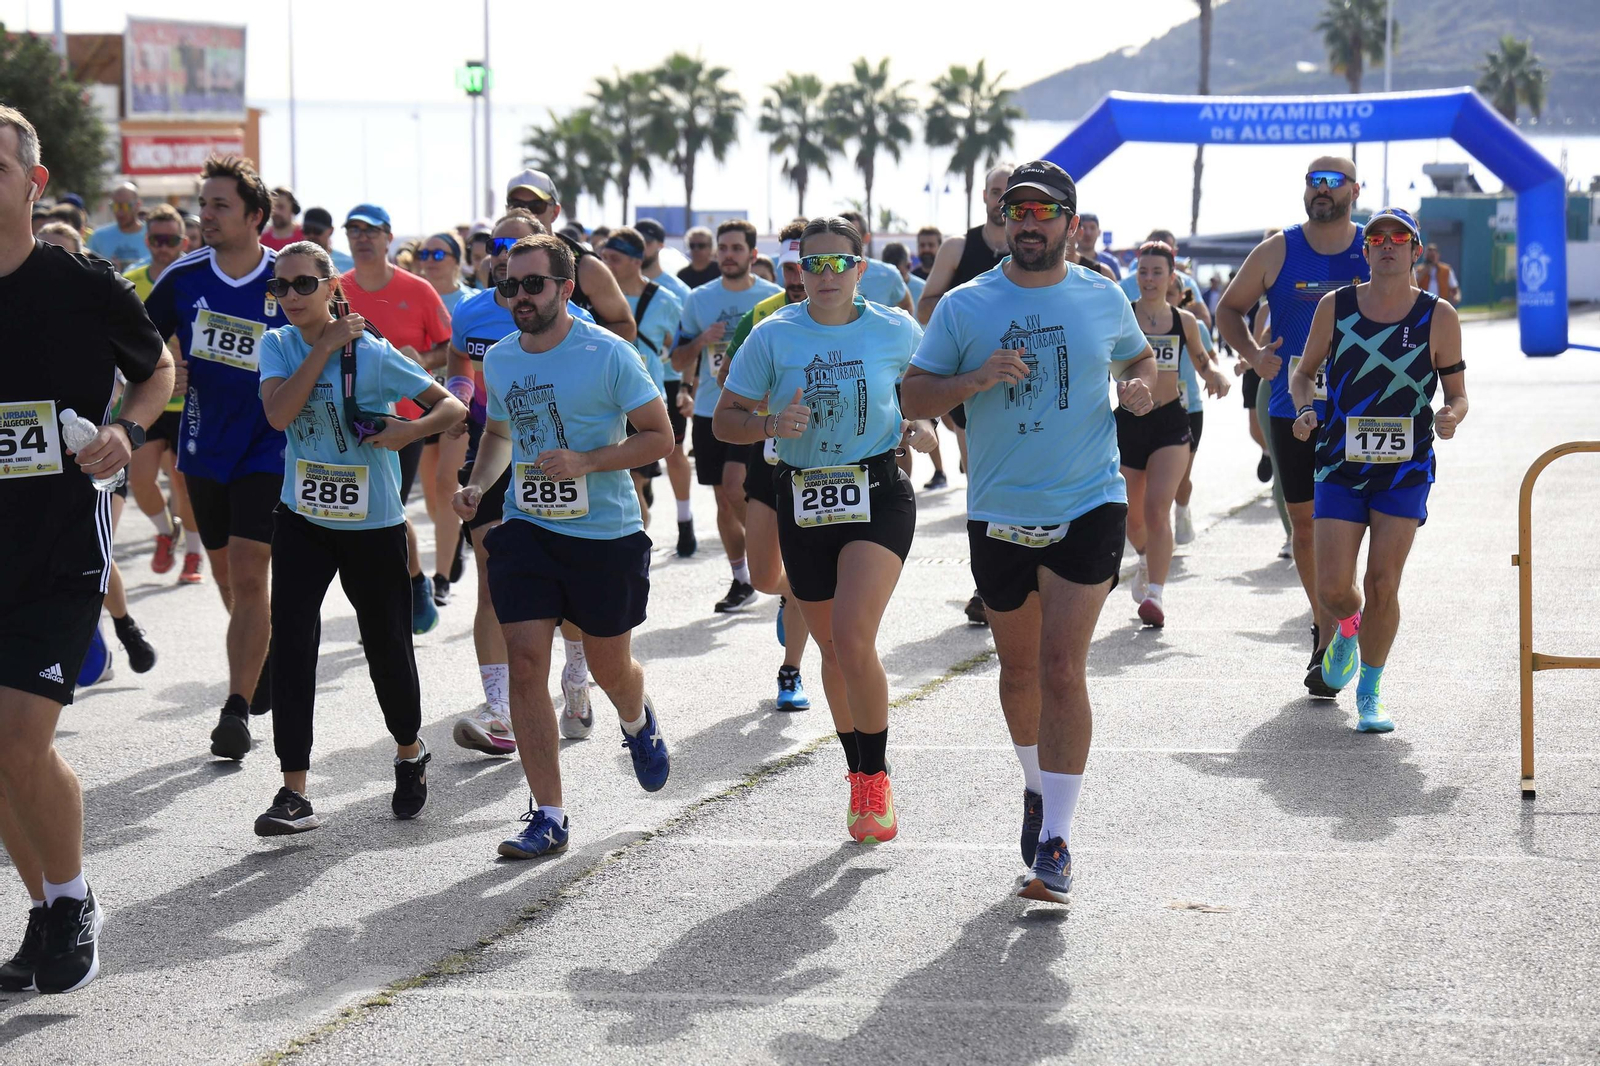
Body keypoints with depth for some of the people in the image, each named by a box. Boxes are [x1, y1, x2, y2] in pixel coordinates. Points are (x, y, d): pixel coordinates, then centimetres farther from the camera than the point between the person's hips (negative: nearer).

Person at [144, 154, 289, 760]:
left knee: (248, 578, -13)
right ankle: (266, 662, 39)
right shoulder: (183, 278, -1)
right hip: (204, 450, 4)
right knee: (227, 578, 14)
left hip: (267, 453, -4)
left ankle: (236, 710, -12)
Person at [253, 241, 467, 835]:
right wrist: (324, 347, -20)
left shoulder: (373, 354, -12)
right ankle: (294, 794, -12)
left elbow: (453, 407, -8)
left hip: (373, 524, -2)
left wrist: (409, 431, -27)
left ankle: (410, 752, 38)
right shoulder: (279, 346, -2)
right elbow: (278, 414, -19)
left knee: (387, 645, 8)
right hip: (302, 519, 2)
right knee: (290, 643, -11)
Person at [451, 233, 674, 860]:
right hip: (526, 529, 3)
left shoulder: (607, 354, -11)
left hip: (606, 532, -3)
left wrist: (587, 462, -21)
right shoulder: (500, 360, 6)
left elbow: (659, 436, -9)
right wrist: (478, 484, 5)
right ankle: (547, 817, -6)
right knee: (525, 664, -10)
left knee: (609, 667, 11)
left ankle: (638, 723, 50)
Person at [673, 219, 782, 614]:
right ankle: (741, 581, 19)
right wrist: (701, 341, -9)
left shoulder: (773, 298, -1)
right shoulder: (699, 299, 6)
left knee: (735, 486, -20)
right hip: (710, 412, 4)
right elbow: (679, 362, 9)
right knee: (723, 498, 8)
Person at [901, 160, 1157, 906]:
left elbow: (1138, 355, 23)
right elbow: (913, 397, -1)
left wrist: (1141, 385, 0)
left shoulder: (1103, 299, 4)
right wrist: (976, 380, -19)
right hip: (999, 512, 2)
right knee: (1018, 668, 15)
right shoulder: (964, 306, 0)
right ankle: (1037, 788, 41)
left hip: (1088, 507, -2)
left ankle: (1056, 843, -11)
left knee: (1062, 668, -12)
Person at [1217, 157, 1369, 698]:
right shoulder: (1277, 252, 1)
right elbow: (1228, 308, 11)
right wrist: (1252, 354, -7)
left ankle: (1327, 649, -6)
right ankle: (1324, 621, 28)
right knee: (1303, 521, 9)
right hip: (1292, 411, 2)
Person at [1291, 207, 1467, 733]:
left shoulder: (1438, 316, -4)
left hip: (1406, 470, -1)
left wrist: (1451, 416, -19)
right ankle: (1349, 629, 32)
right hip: (1340, 466, 1)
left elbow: (1457, 394, 4)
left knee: (1382, 585, -4)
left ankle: (1369, 694, 15)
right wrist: (1305, 409, -10)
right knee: (1333, 587, -6)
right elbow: (1303, 373, 11)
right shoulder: (1335, 307, -2)